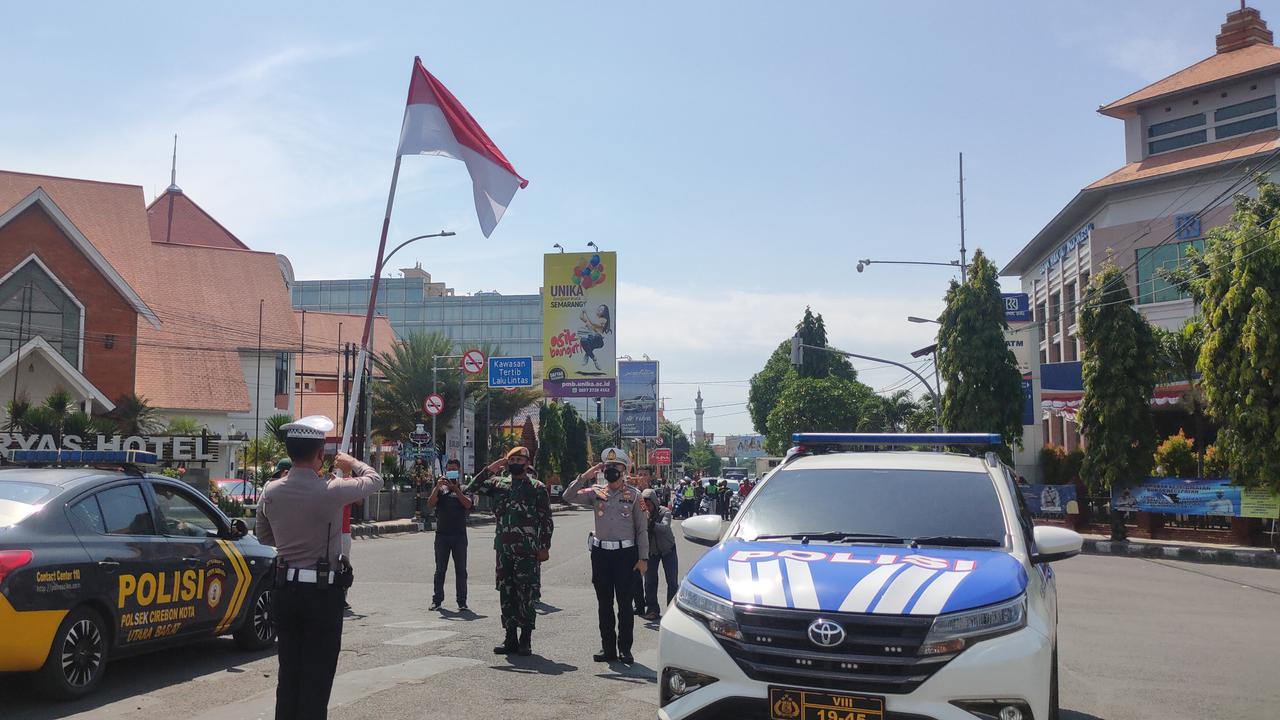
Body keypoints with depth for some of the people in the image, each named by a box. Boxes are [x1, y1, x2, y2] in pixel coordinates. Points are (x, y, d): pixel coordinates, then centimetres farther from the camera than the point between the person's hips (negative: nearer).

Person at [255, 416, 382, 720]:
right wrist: (351, 462, 21)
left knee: (288, 671, 15)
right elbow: (374, 480, 2)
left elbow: (264, 537, 14)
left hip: (285, 589, 5)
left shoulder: (271, 491, -2)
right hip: (323, 592, -5)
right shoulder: (331, 490, -17)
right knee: (317, 675, 2)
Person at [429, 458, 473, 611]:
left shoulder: (464, 489, 7)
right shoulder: (440, 489, 10)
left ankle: (462, 601, 5)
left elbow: (468, 504, -11)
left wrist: (455, 488, -15)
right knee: (440, 569, 5)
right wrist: (437, 487, -15)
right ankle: (437, 600, 11)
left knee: (461, 569, 1)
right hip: (442, 534, 1)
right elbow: (430, 504, -5)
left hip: (459, 534, -1)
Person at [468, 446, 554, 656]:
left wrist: (544, 547, -7)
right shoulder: (498, 484, 10)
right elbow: (471, 489, 2)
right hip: (503, 550, 4)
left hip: (528, 551, -4)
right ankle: (510, 638, 16)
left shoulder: (538, 488, 0)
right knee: (506, 594, 8)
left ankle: (526, 640, 6)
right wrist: (489, 470, -5)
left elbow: (546, 520, -1)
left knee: (526, 595, -2)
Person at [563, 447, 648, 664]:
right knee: (604, 604, 8)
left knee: (625, 603, 1)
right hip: (601, 552, 3)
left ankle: (625, 648, 10)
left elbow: (642, 529, 0)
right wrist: (584, 477, -11)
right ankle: (608, 648, 17)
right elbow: (568, 497, -2)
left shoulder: (633, 495, -1)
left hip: (625, 553, -3)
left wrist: (643, 558, -5)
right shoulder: (596, 493, 6)